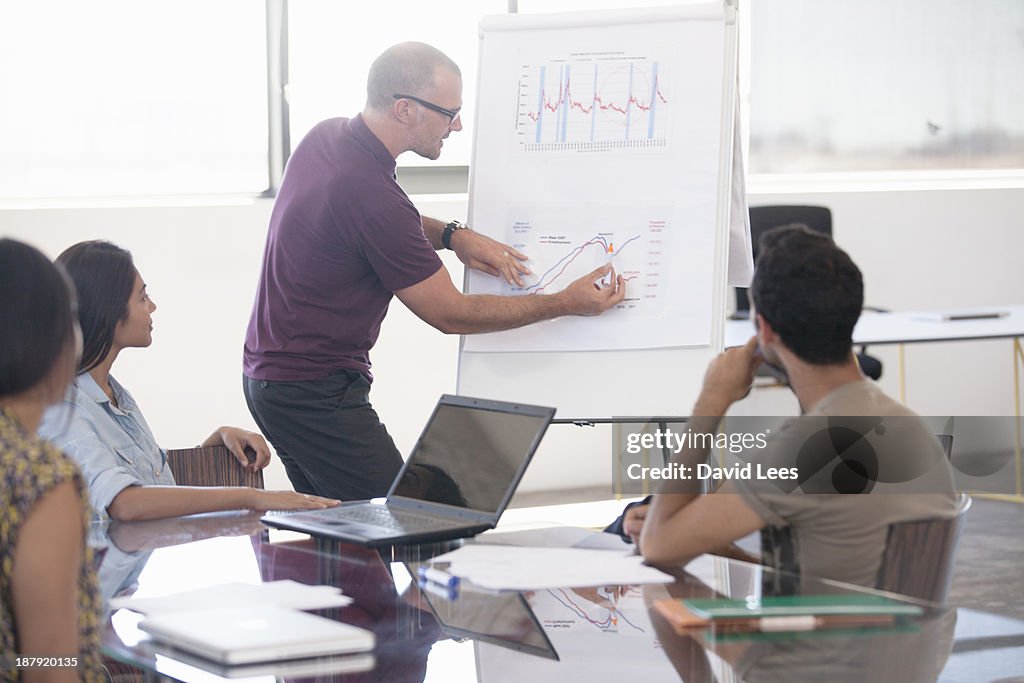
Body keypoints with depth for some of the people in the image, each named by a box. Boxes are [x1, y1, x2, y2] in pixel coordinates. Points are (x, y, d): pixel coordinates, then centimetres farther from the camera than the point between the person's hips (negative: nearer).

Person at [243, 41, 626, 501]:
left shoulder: (325, 137, 3)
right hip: (315, 390, -10)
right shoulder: (368, 191, -25)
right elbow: (450, 314, -14)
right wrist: (566, 303, -8)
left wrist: (450, 234, 6)